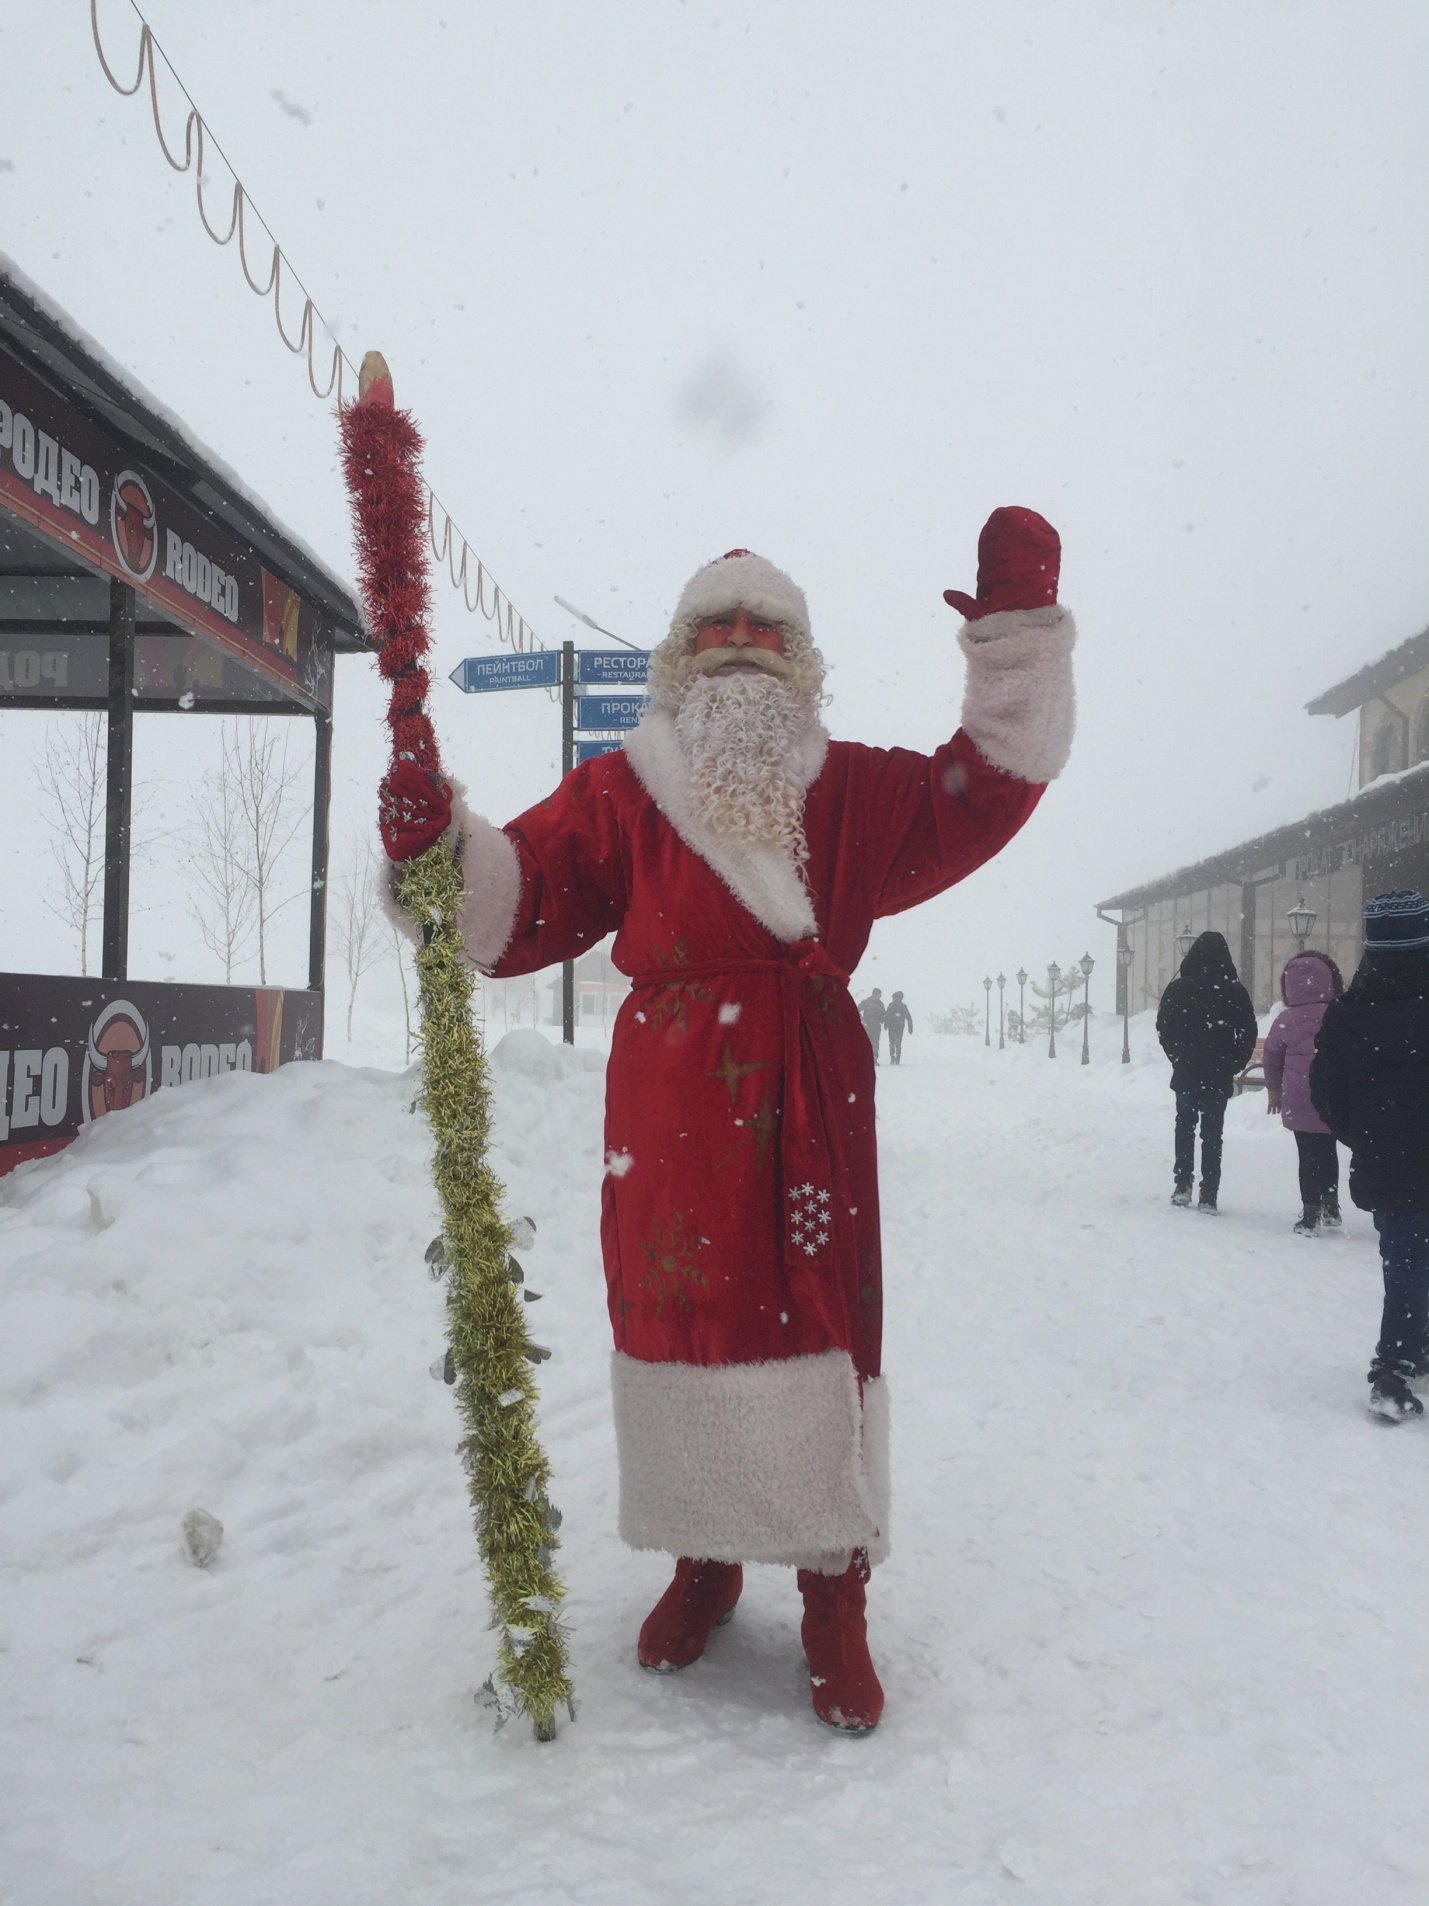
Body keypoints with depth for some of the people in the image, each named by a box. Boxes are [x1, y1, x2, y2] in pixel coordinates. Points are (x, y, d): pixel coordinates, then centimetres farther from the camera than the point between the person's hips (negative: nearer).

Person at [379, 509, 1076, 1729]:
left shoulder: (852, 790, 11)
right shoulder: (623, 791, 8)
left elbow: (979, 795, 2)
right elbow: (521, 899, 0)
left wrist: (1018, 634, -7)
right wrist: (442, 846, -21)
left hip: (807, 1111, 0)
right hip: (669, 1113, 1)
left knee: (818, 1326, 0)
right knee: (679, 1316, 8)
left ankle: (834, 1591, 19)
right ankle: (705, 1558, 31)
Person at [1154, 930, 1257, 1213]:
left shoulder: (1178, 988, -5)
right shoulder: (1234, 992, -5)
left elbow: (1163, 1028, -1)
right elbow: (1248, 1033, -3)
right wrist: (1234, 1065, 7)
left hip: (1185, 1073, 1)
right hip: (1219, 1076, 0)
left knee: (1185, 1127, 17)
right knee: (1212, 1132, 4)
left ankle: (1182, 1185, 11)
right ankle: (1208, 1196, 1)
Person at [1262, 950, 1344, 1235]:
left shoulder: (1287, 1020, -7)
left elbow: (1272, 1056, 5)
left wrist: (1273, 1089, 20)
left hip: (1299, 1101, -2)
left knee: (1309, 1156, 5)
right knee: (1328, 1152, 18)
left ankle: (1310, 1216, 6)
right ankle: (1330, 1210, 25)